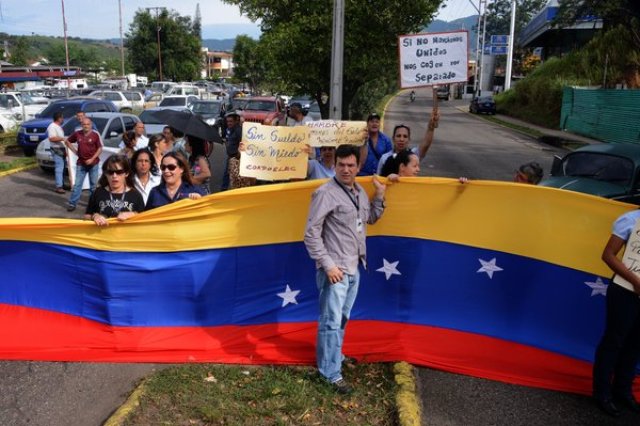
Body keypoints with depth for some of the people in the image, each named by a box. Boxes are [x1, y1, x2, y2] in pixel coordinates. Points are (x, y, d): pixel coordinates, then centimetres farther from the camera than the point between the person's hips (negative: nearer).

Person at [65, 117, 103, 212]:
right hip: (81, 164, 1)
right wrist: (75, 151, 3)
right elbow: (67, 141, 13)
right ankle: (72, 203, 5)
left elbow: (100, 148, -5)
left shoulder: (95, 134, -8)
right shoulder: (77, 133, -1)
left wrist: (92, 159, -13)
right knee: (77, 184, 2)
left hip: (93, 163, -1)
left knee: (93, 184, 9)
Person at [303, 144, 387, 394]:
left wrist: (379, 196, 9)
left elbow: (370, 218, 24)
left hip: (354, 268, 8)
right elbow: (311, 234, -17)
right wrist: (328, 265, -19)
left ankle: (334, 356, 38)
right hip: (335, 270, -8)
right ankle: (331, 373, 8)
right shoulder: (325, 193, -16)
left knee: (342, 318, 20)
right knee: (331, 321, -2)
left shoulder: (359, 191, 8)